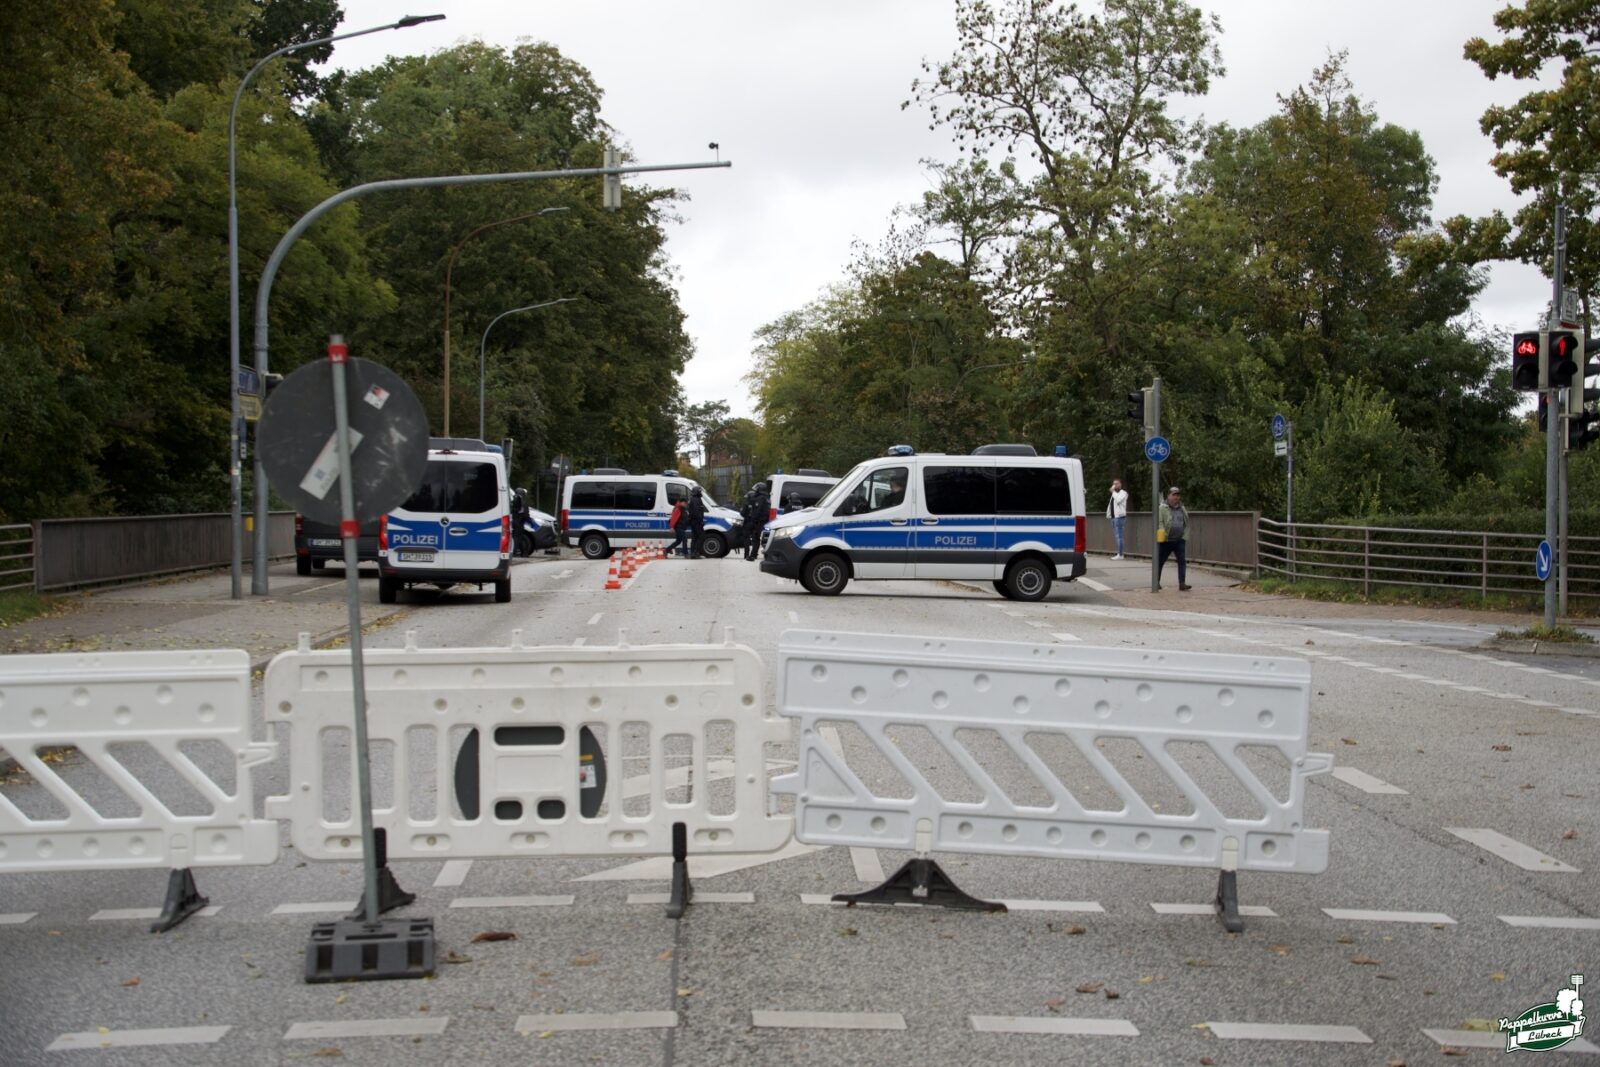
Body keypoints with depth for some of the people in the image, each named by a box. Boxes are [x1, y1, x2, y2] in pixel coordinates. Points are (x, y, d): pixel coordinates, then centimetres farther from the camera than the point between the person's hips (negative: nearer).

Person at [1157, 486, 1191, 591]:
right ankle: (1157, 582, 21)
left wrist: (1185, 534, 5)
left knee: (1182, 561, -7)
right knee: (1160, 561, 7)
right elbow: (1159, 522, -12)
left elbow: (1187, 523, 17)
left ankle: (1182, 584, -7)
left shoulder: (1182, 508, 12)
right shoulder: (1162, 508, -4)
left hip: (1179, 541, 4)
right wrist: (1162, 532, -27)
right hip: (1165, 541, -4)